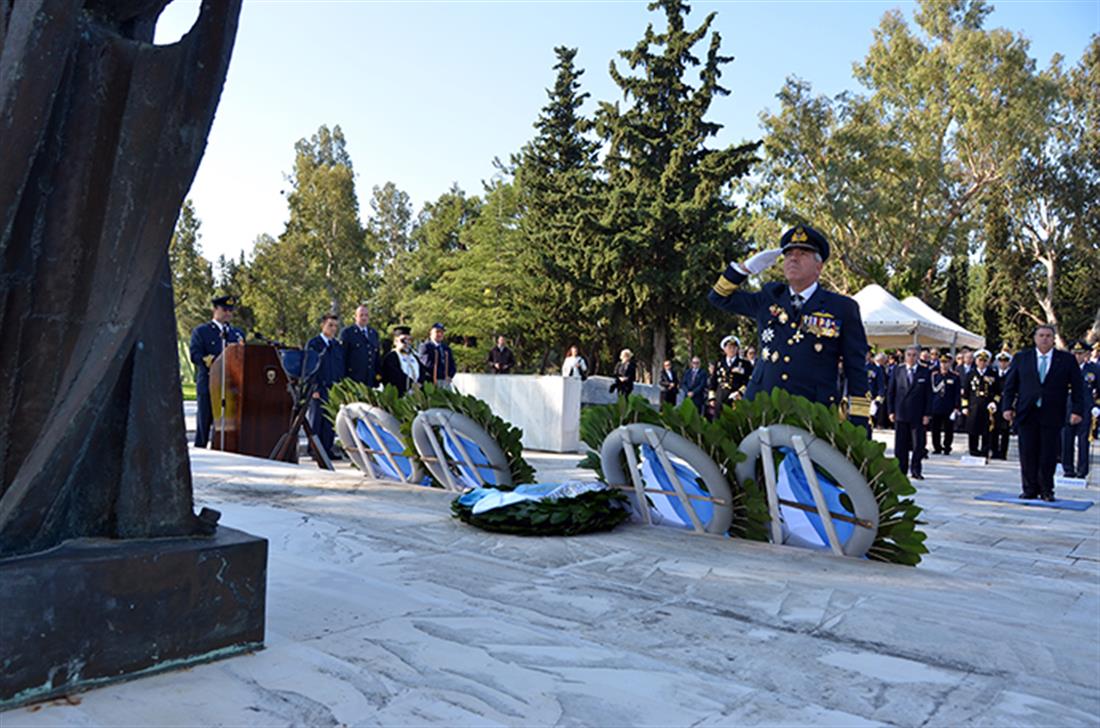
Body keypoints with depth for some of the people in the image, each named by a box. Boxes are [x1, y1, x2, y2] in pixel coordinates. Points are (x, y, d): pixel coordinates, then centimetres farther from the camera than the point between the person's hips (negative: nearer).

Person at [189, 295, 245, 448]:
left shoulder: (238, 333, 20)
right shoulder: (201, 331, 7)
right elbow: (195, 355, -7)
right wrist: (215, 362, -21)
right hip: (208, 385, -3)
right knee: (204, 423, 2)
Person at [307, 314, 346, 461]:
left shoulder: (338, 345, 15)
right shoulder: (313, 343, 0)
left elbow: (343, 367, 16)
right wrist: (314, 388, -12)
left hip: (335, 389, 5)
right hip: (319, 389, -5)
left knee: (331, 421, 5)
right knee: (316, 420, -1)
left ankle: (327, 449, 11)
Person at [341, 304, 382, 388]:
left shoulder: (374, 333, 16)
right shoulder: (347, 333, 0)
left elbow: (378, 356, 18)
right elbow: (342, 356, -3)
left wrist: (378, 373, 10)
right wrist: (344, 376, -6)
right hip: (353, 378, -5)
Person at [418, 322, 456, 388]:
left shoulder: (446, 348, 21)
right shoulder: (425, 346, 0)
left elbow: (452, 364, 19)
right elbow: (426, 363, -10)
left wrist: (449, 376, 2)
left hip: (446, 381, 6)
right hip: (431, 382, -6)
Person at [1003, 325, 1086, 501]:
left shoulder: (1067, 359, 5)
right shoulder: (1021, 358, 8)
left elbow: (1078, 387, 4)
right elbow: (1010, 385, 8)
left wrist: (1077, 410, -5)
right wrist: (1008, 406, 0)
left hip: (1052, 416, -1)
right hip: (1027, 414, 1)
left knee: (1049, 455, 2)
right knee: (1028, 454, 3)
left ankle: (1046, 491, 14)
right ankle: (1030, 490, 11)